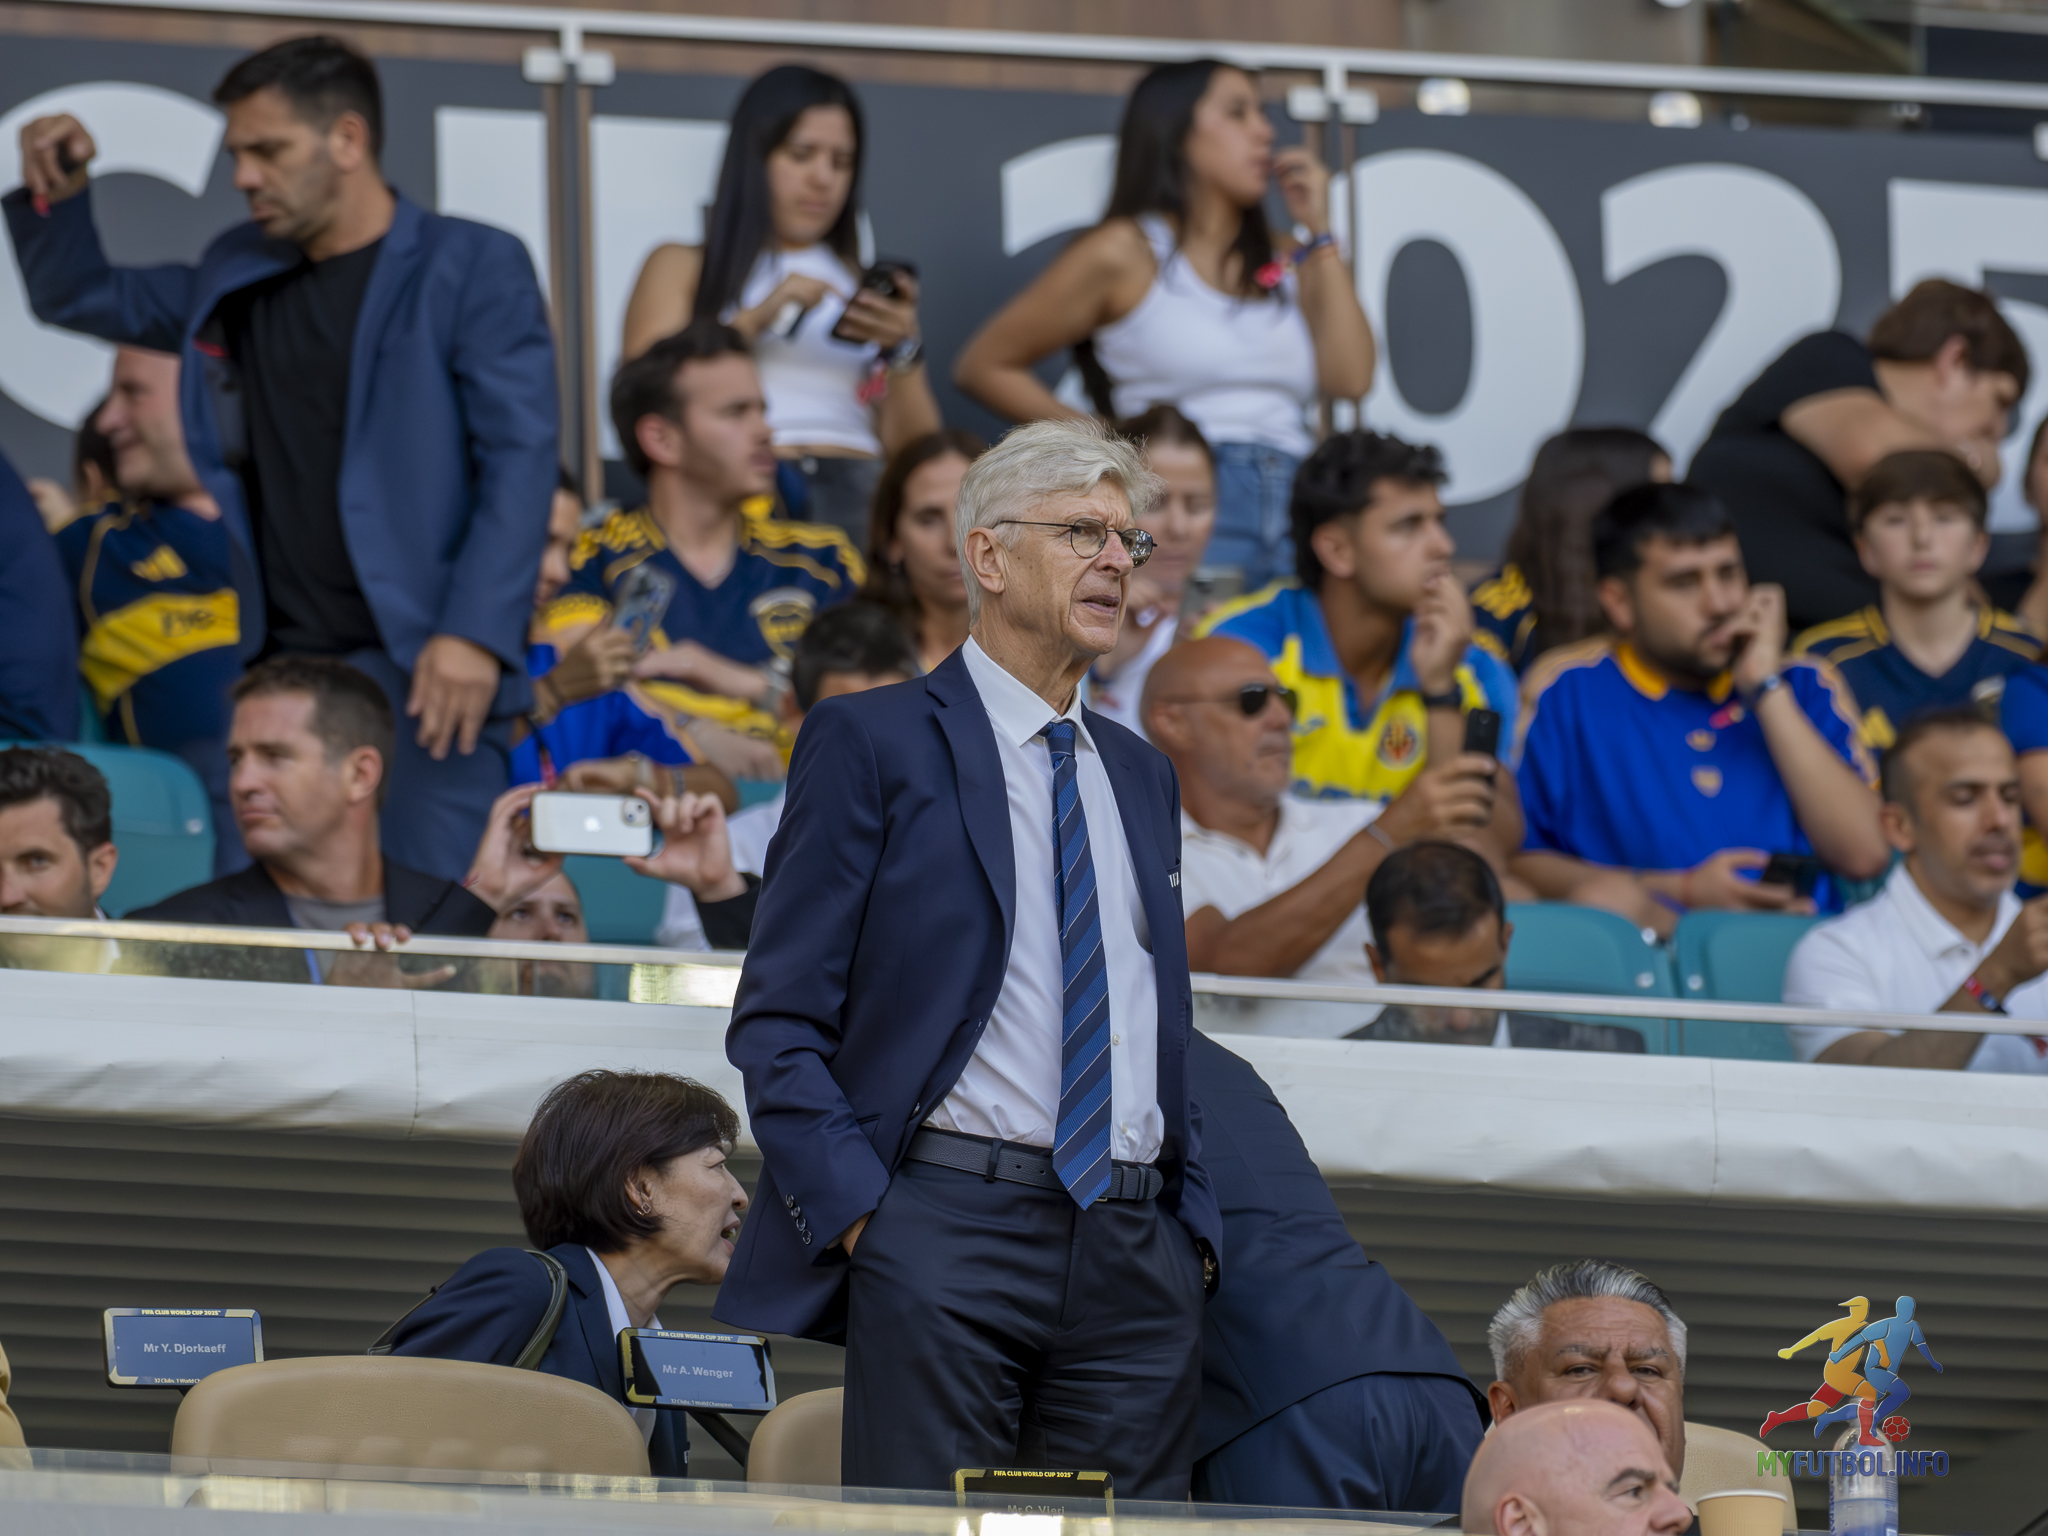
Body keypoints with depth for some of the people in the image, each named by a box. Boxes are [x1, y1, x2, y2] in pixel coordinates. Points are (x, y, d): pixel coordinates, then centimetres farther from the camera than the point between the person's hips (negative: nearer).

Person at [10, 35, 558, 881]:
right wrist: (56, 195, 13)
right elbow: (80, 297, 33)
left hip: (422, 669, -6)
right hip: (280, 670, 6)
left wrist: (473, 635, -18)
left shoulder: (472, 267, 0)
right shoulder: (239, 278, 19)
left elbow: (520, 455, -7)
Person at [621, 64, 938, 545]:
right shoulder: (681, 268, 18)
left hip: (854, 493, 3)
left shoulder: (866, 283, 25)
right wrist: (756, 319, -5)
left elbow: (916, 452, 15)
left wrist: (903, 351, -1)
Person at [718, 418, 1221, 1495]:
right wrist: (859, 1213, -12)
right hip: (944, 1236, -5)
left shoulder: (1139, 777, 22)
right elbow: (777, 1022, -2)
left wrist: (1193, 1225, 12)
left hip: (1134, 1257, 5)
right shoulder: (874, 743, 3)